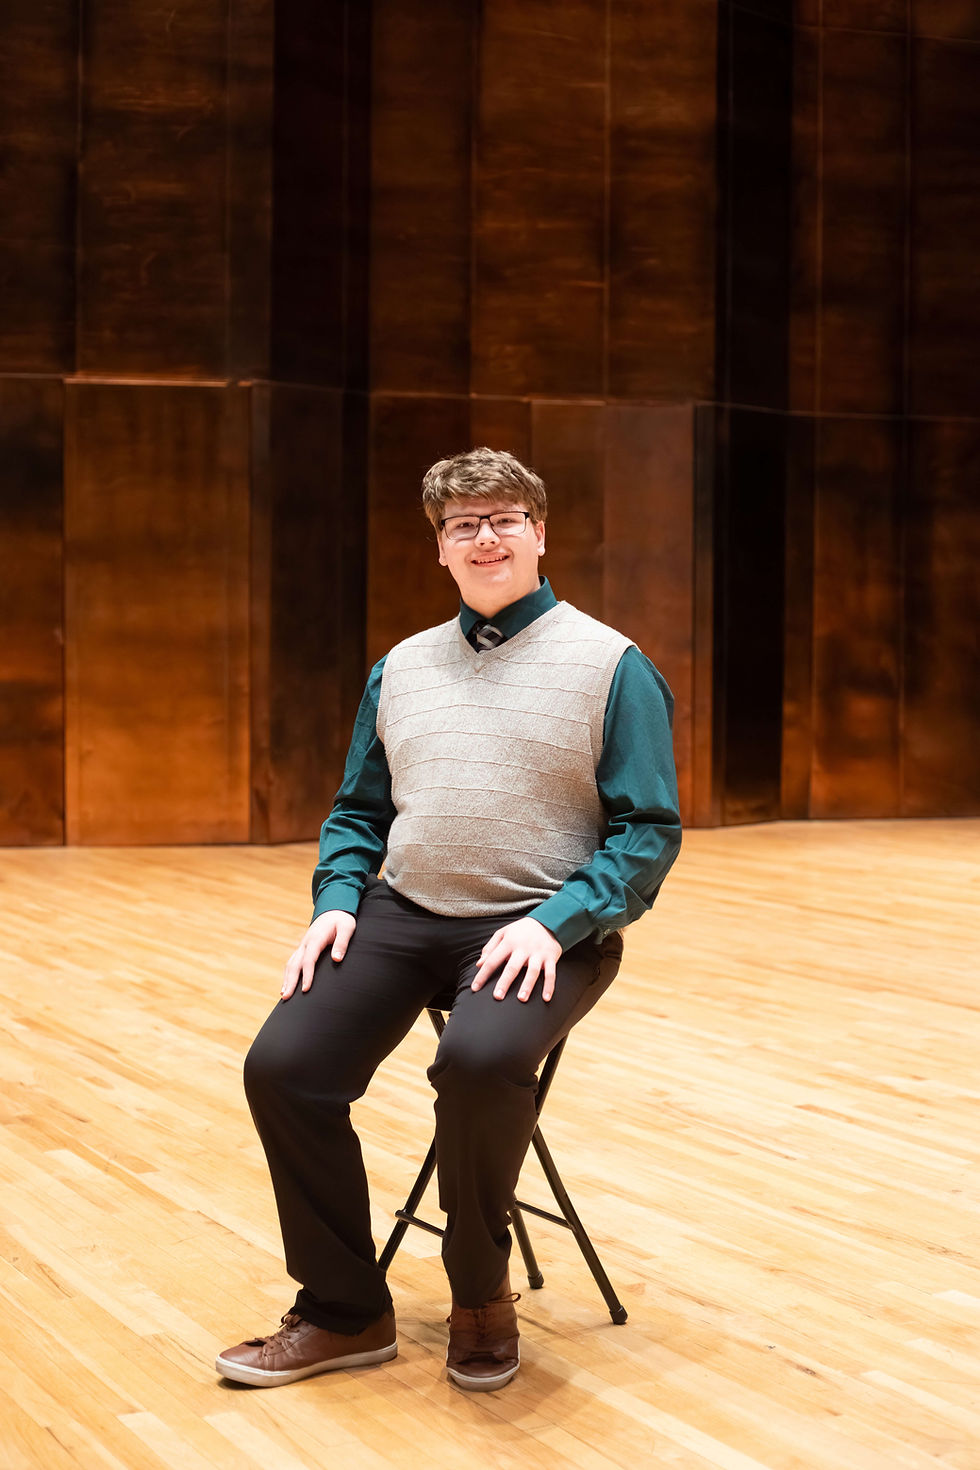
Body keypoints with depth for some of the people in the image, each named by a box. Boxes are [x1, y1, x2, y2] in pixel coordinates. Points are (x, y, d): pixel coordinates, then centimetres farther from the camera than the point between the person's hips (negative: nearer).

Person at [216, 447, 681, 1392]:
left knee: (479, 1059, -35)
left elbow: (648, 828, -5)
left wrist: (555, 925, -18)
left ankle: (481, 1298, -6)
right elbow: (358, 810, 21)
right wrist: (338, 899, 1)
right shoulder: (401, 668, 15)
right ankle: (344, 1313, 5)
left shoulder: (610, 665, -1)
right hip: (404, 916, 5)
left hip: (541, 931, -5)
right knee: (282, 1066, -15)